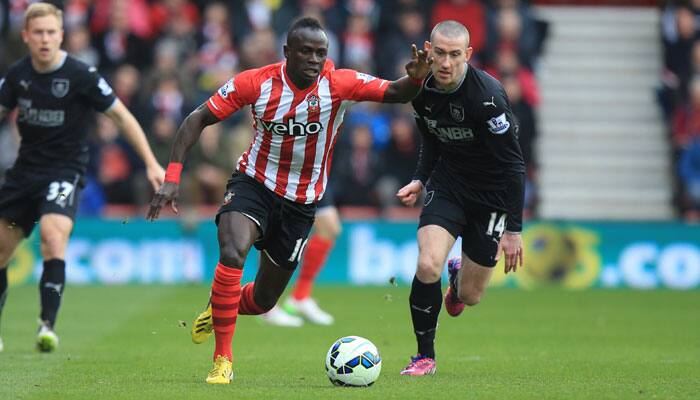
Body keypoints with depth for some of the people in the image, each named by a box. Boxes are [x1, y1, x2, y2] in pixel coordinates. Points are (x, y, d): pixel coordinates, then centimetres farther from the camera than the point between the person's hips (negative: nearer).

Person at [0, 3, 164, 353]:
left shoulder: (81, 75, -13)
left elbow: (121, 115, -6)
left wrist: (151, 164, -8)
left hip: (64, 170, -5)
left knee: (53, 235, -29)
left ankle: (47, 325, -30)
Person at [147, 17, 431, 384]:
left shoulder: (339, 84, -15)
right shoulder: (255, 83, -15)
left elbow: (394, 93, -21)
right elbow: (198, 120, -8)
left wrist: (416, 79, -45)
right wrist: (172, 177, -16)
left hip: (301, 202, 2)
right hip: (253, 183, -2)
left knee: (264, 299, 10)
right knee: (232, 254, -31)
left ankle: (221, 308, 48)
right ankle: (222, 360, -19)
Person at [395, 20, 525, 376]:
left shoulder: (487, 96, -26)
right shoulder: (422, 91, -7)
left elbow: (512, 166, -21)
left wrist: (513, 230, -21)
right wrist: (420, 179, 0)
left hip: (491, 196, -3)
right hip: (446, 187, 3)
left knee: (470, 296, 5)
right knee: (428, 266, -22)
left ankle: (460, 278, 46)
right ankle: (425, 356, -2)